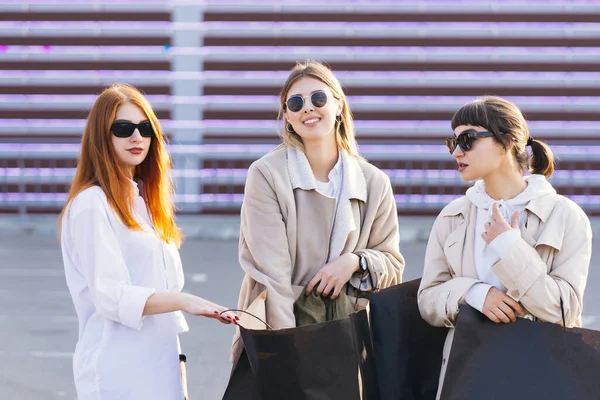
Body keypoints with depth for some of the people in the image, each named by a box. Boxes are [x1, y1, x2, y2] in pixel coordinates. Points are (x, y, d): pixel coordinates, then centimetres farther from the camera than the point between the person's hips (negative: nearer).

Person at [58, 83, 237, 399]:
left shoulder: (143, 201, 18)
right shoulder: (92, 205, -9)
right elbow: (110, 296, -18)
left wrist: (178, 368, 17)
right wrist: (183, 301, -28)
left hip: (159, 368, 8)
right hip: (119, 374, -8)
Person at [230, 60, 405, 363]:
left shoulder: (374, 183, 6)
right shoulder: (266, 175, -4)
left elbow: (393, 266, 14)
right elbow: (270, 272, -11)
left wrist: (355, 262, -8)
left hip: (349, 336, 3)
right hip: (277, 336, -3)